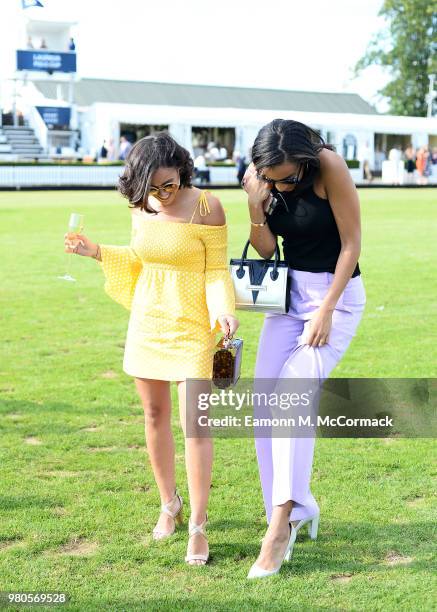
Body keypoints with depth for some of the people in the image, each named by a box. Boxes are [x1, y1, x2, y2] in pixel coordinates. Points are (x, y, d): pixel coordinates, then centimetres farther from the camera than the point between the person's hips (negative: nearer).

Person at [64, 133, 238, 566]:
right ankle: (169, 504, 30)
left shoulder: (206, 207, -13)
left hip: (191, 325, -5)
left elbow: (217, 270, -9)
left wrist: (224, 310, -25)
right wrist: (97, 252, 6)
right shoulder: (141, 207, 2)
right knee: (155, 415, 12)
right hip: (147, 322, 5)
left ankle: (198, 527, -1)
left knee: (194, 423, -8)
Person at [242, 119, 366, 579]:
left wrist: (326, 312, -17)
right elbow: (266, 250, -1)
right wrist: (256, 209, -20)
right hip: (288, 290, 6)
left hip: (336, 291, -6)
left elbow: (351, 243, -15)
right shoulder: (257, 178, -5)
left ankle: (280, 526, -20)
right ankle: (297, 507, 15)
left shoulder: (329, 167, -20)